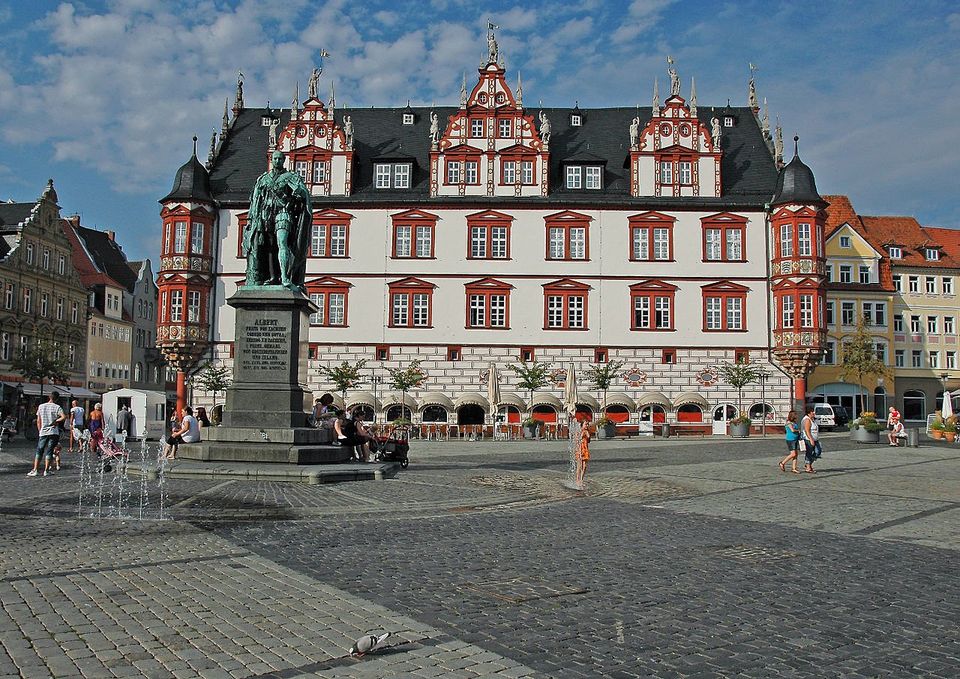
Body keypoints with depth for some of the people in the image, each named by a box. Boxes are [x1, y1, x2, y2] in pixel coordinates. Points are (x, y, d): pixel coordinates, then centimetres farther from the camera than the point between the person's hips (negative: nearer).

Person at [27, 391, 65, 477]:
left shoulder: (41, 407, 5)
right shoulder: (57, 407, -5)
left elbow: (38, 421, 8)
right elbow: (64, 417, -21)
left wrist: (40, 431, 17)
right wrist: (56, 421, -7)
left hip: (43, 432, 2)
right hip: (53, 432, -2)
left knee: (39, 451, 10)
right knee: (49, 451, 3)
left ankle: (34, 470, 5)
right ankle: (46, 471, 3)